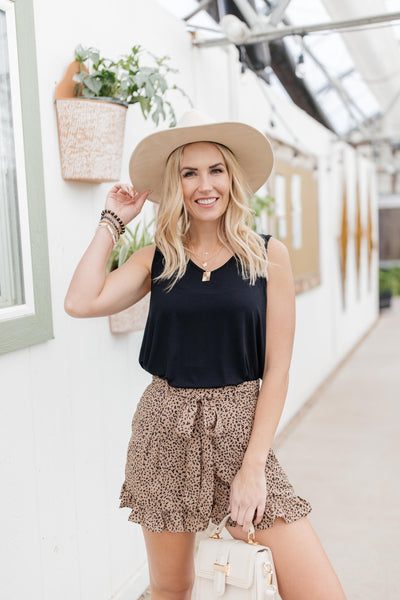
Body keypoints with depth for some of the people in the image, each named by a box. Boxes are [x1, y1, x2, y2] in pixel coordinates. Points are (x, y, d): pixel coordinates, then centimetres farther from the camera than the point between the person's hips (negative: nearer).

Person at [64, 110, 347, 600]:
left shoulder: (267, 255, -1)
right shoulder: (157, 258, 4)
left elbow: (276, 370, -2)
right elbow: (80, 302, -12)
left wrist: (254, 465, -8)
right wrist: (113, 221, 0)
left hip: (240, 430, -1)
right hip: (165, 431, 1)